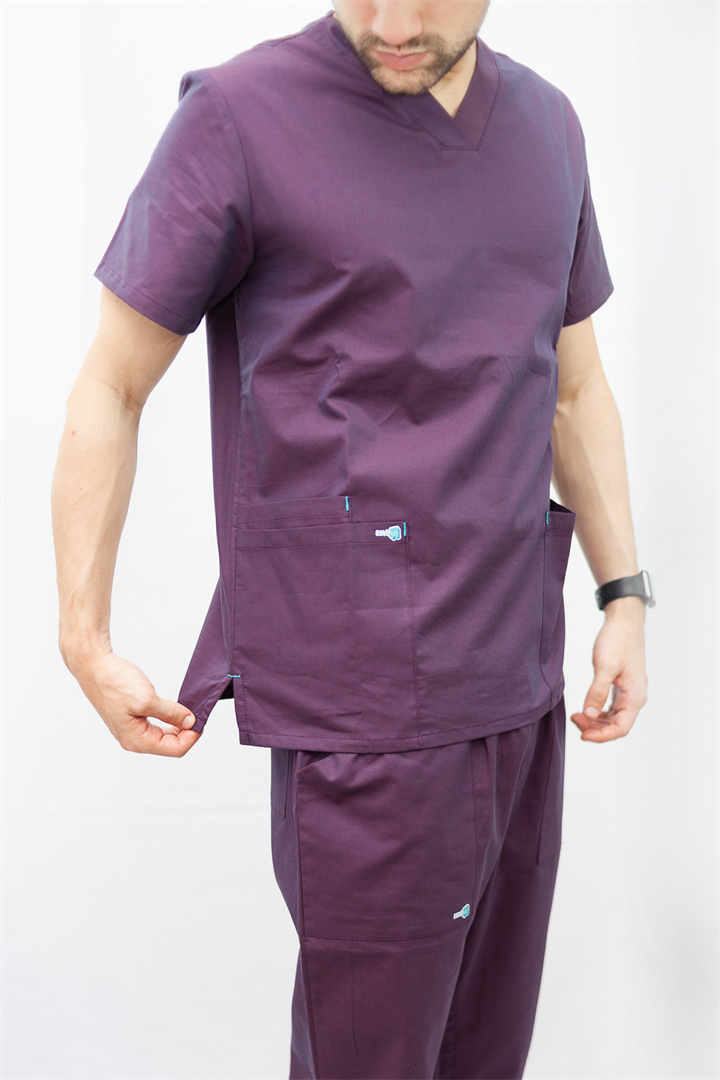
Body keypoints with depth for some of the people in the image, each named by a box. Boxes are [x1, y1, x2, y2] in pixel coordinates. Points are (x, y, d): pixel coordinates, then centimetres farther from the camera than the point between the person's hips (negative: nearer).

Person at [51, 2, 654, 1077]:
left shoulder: (548, 125, 9)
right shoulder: (241, 114, -9)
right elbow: (109, 390, -4)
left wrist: (626, 597, 11)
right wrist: (85, 644, -3)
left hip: (518, 687, 6)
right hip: (366, 714, -6)